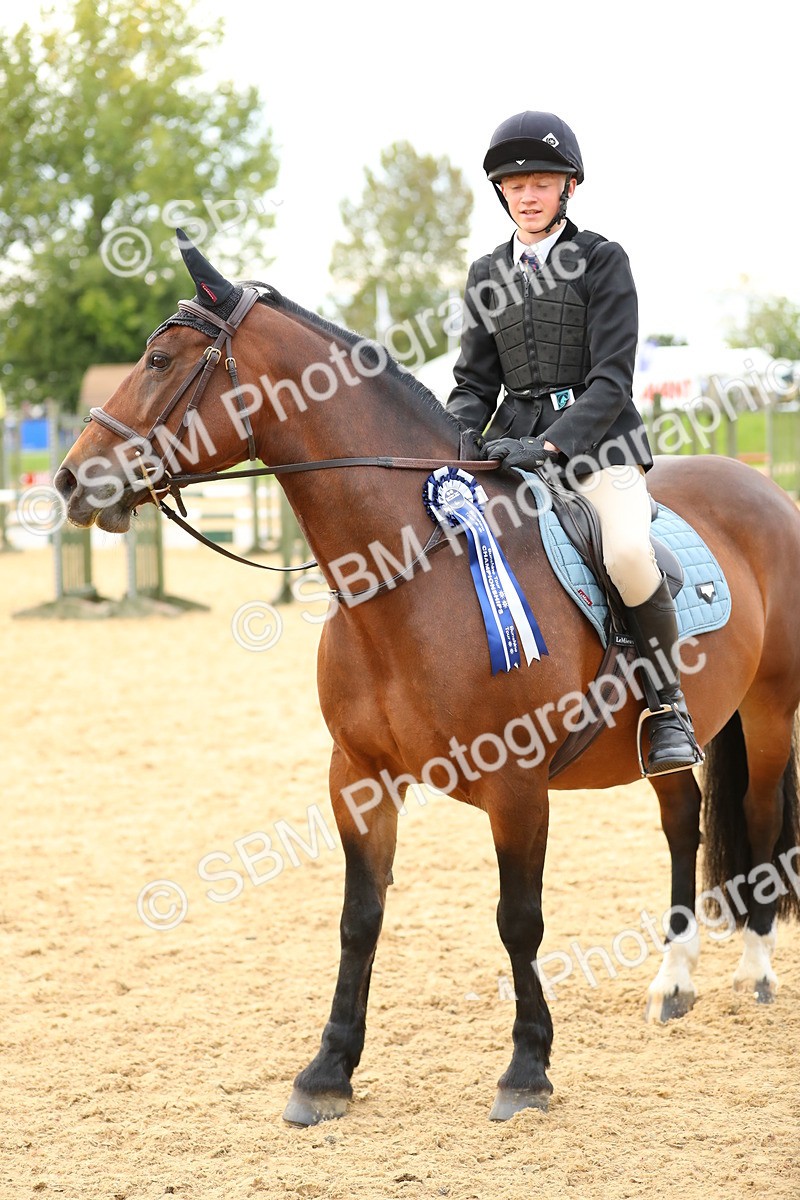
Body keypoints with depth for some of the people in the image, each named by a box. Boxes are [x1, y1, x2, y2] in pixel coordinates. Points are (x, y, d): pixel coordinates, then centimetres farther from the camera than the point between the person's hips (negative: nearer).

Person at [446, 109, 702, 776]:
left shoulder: (602, 261, -1)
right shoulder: (488, 274, 14)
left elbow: (610, 380, -10)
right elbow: (475, 384, 13)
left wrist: (549, 446, -25)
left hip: (597, 441, -5)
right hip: (516, 441, 6)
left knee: (629, 555, -32)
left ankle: (670, 704, -13)